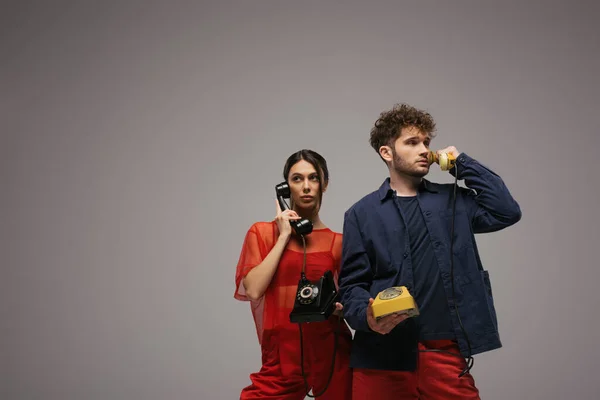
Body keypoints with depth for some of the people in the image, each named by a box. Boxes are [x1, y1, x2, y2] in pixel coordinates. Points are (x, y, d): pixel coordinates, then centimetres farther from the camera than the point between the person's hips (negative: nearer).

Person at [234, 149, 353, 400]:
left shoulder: (337, 242, 4)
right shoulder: (262, 233, 3)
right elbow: (253, 290, -11)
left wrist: (341, 307, -11)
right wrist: (284, 237, -8)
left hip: (331, 354, 1)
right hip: (281, 356, -1)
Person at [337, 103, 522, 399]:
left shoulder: (453, 201, 14)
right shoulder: (362, 213, 6)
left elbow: (506, 212, 0)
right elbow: (352, 284, 3)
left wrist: (462, 163, 5)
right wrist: (367, 316, -18)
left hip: (446, 353, 2)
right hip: (383, 354, -1)